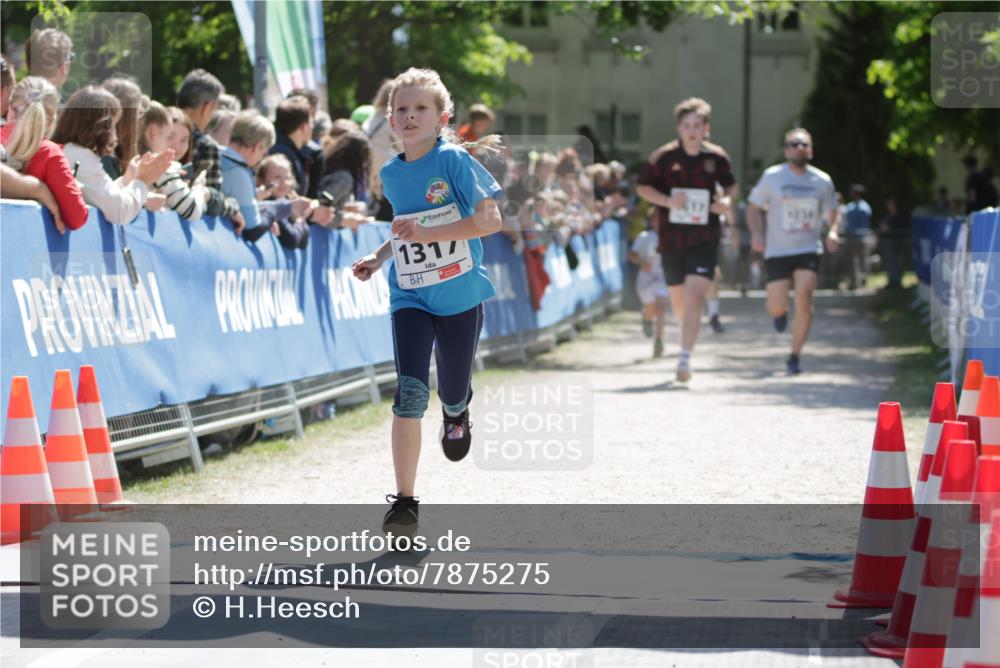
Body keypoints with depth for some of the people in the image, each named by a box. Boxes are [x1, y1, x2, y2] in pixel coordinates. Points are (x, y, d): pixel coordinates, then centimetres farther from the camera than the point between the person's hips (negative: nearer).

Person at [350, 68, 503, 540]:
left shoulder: (454, 161, -11)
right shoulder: (391, 174, 6)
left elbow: (491, 220, -16)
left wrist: (429, 234, -23)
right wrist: (378, 258, 8)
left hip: (460, 296, -2)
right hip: (410, 297, 2)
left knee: (452, 395, 10)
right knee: (410, 392, -16)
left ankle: (456, 413, 51)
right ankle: (403, 502, -14)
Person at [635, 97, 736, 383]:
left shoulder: (717, 157, 0)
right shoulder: (664, 156, -4)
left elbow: (730, 185, 17)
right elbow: (642, 187, 3)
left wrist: (727, 200, -5)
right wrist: (668, 201, -13)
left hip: (704, 238, -1)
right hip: (672, 237, 1)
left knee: (695, 297, -17)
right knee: (679, 301, 13)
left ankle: (684, 359, -17)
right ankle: (688, 330, 48)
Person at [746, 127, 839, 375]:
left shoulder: (822, 181, 3)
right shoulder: (772, 176, -2)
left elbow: (831, 213, 16)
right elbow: (753, 207, 6)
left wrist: (832, 232, -5)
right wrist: (757, 234, -11)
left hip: (809, 250, 0)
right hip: (777, 251, 0)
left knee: (804, 297, -19)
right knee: (776, 307, -5)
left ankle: (795, 356, -6)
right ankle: (781, 312, 37)